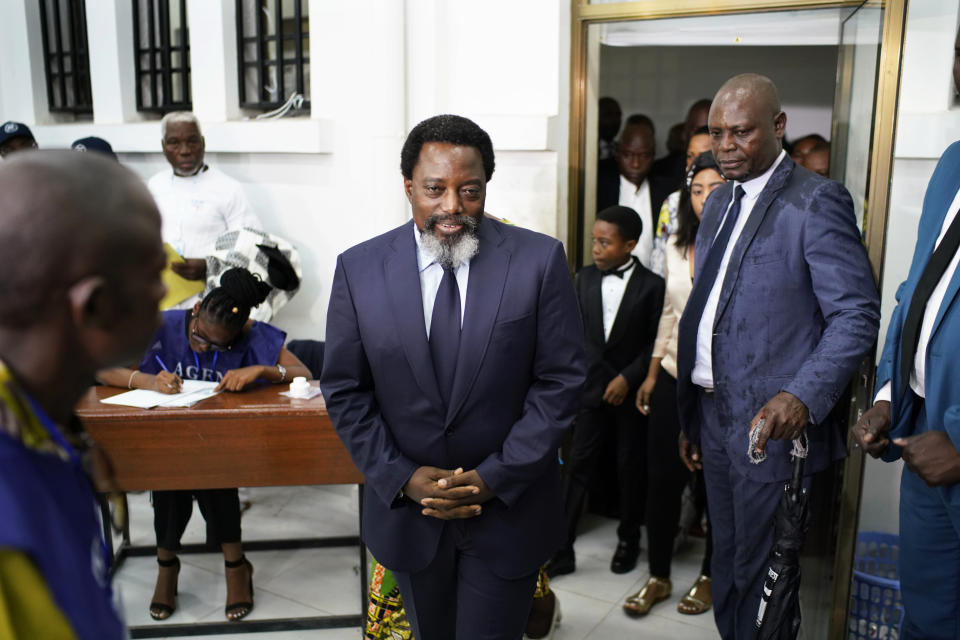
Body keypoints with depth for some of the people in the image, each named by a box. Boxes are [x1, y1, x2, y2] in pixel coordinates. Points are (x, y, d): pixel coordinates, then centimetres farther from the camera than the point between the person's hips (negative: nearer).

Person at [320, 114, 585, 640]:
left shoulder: (539, 260, -10)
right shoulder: (358, 269, -6)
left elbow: (559, 381, -9)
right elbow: (344, 390, -2)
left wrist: (494, 477, -14)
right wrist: (402, 477, -11)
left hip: (508, 507, -2)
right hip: (406, 507, 2)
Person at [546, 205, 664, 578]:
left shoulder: (651, 285, -7)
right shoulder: (585, 278, 6)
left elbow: (655, 342, -7)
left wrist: (628, 378, -14)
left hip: (631, 391, -2)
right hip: (592, 388, 3)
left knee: (631, 469, 10)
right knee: (577, 466, 1)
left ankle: (628, 541, 30)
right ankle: (561, 550, 8)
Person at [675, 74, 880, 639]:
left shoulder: (817, 201, -10)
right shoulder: (720, 202, 13)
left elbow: (857, 314, -14)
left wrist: (802, 397, -28)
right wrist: (690, 418, 14)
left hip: (772, 422, -7)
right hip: (714, 416, 7)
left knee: (760, 576, 6)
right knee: (727, 565, 20)